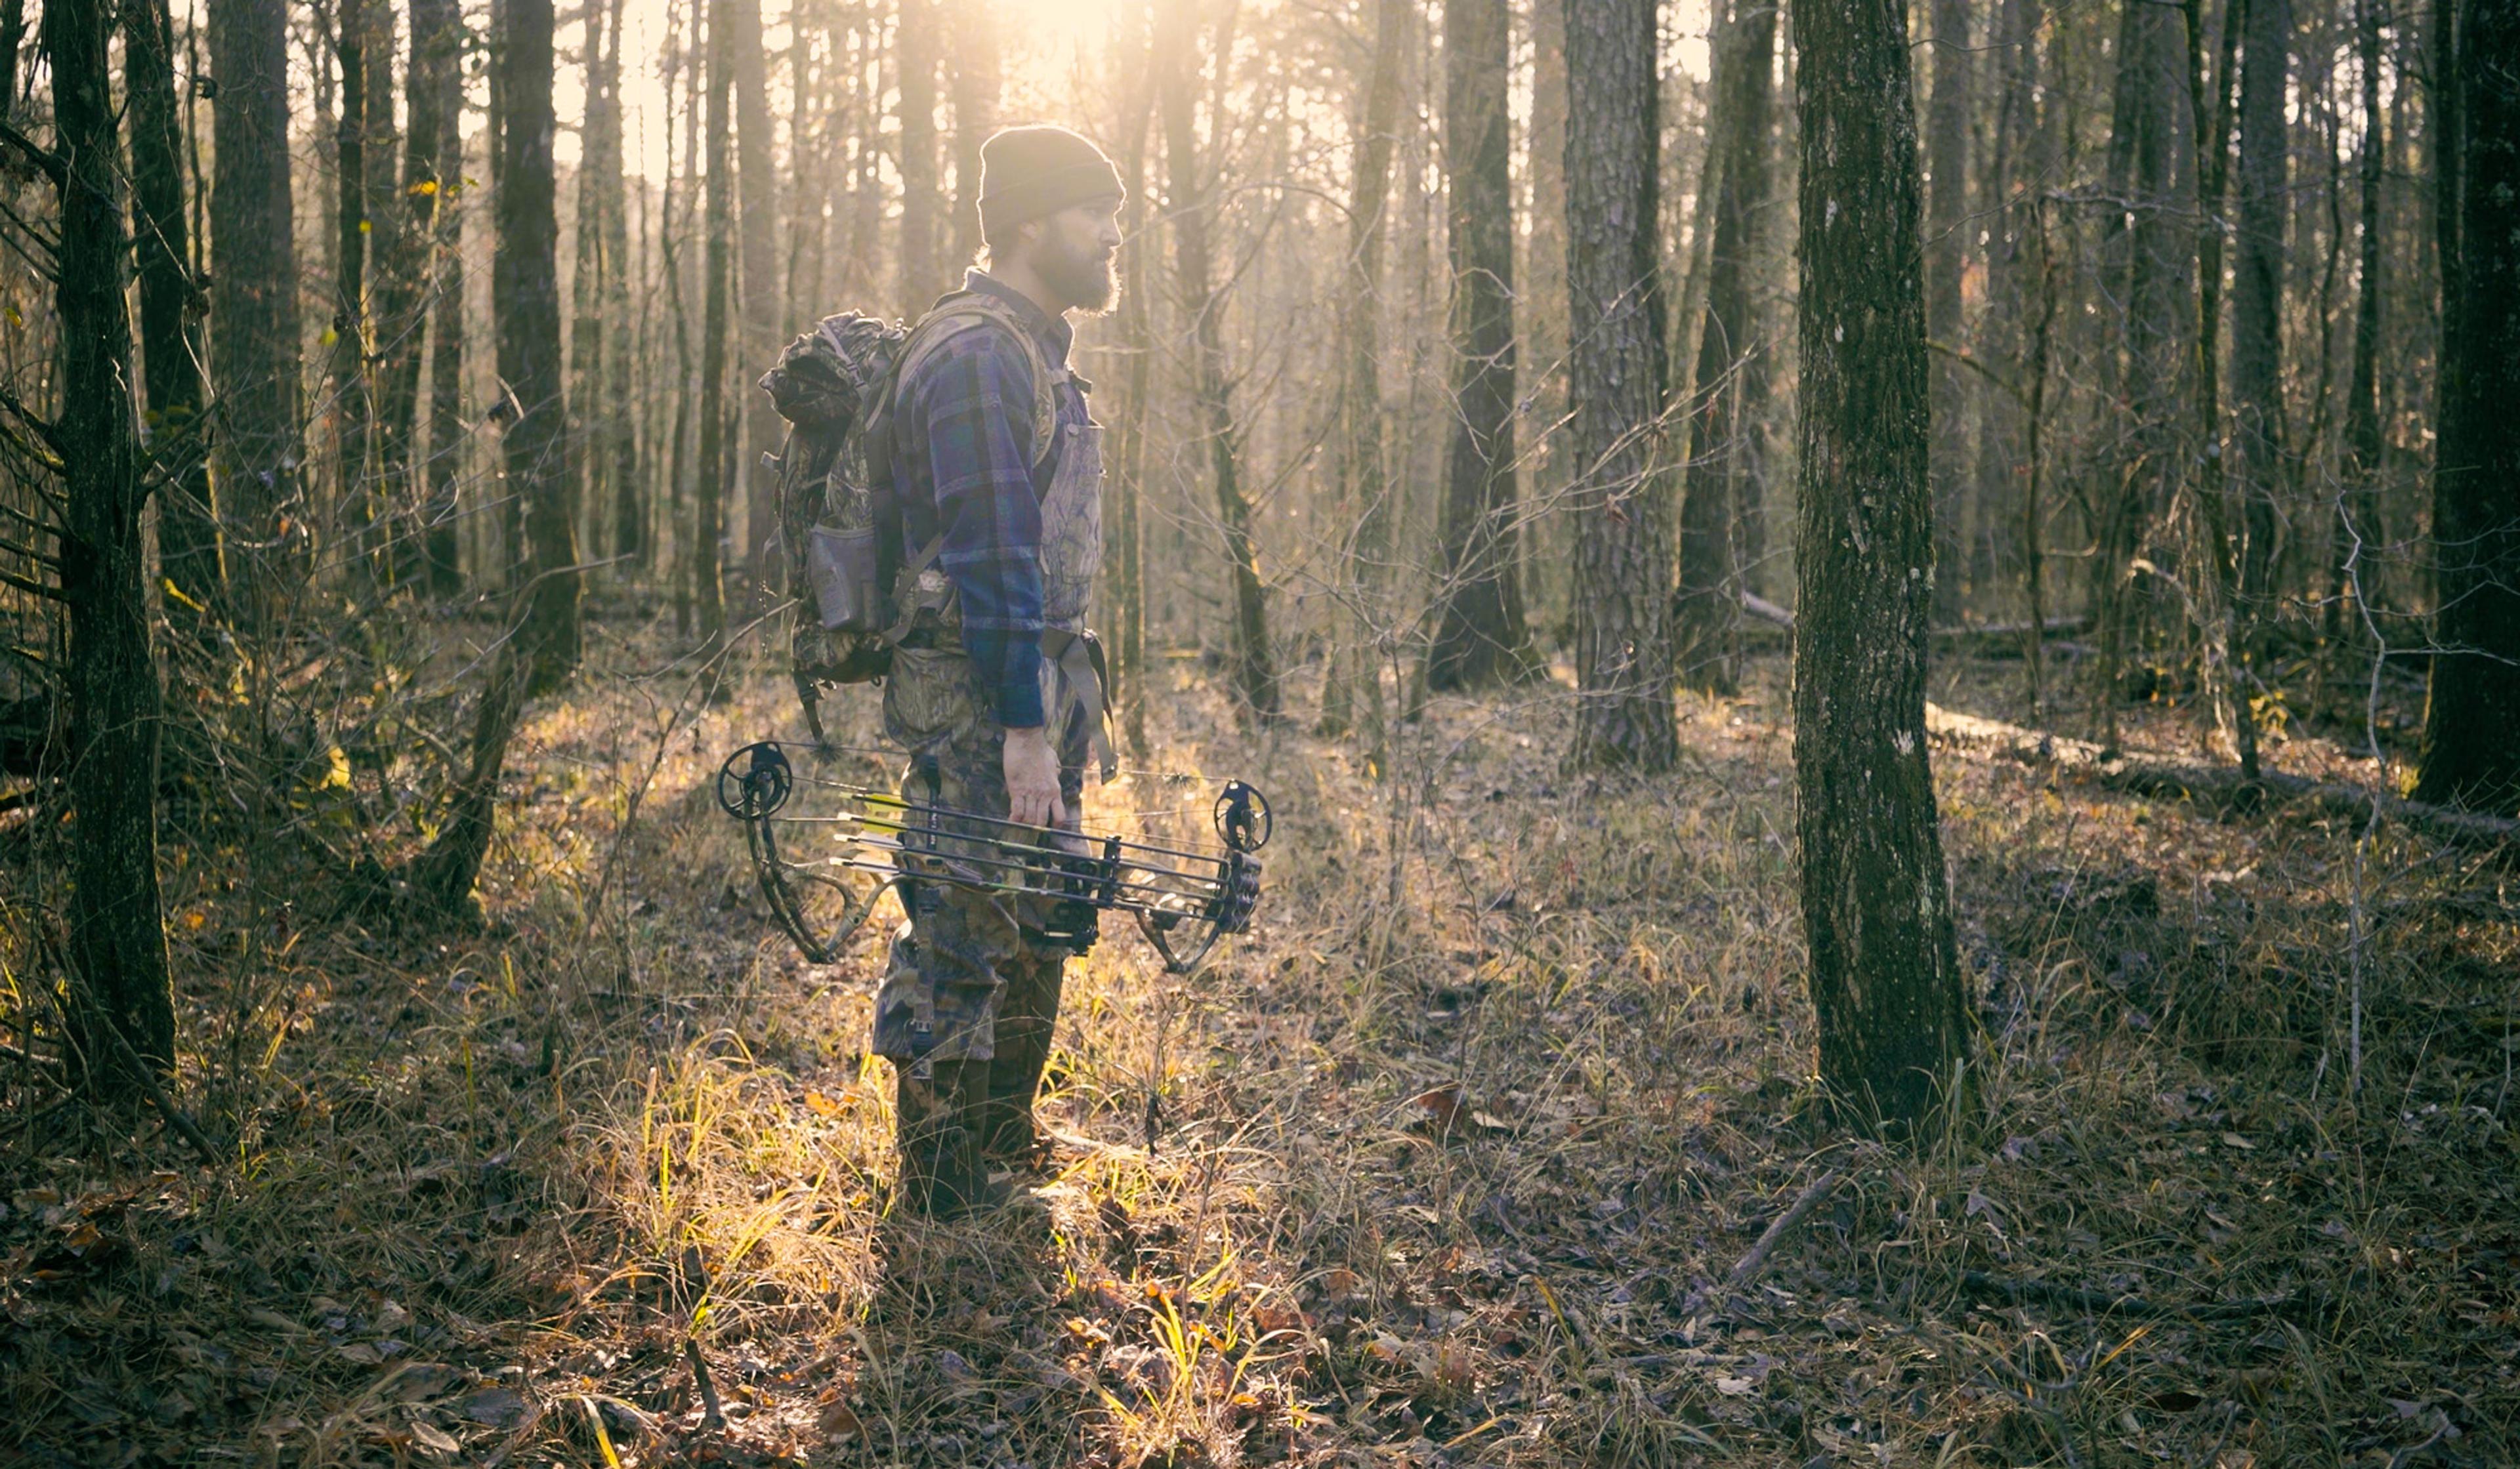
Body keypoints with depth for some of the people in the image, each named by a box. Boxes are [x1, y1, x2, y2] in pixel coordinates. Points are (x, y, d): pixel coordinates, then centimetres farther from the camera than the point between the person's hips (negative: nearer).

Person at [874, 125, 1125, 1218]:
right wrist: (1023, 727, -25)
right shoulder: (976, 356, -16)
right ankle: (942, 1209, 7)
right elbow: (992, 557, -22)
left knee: (1037, 934, 18)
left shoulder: (1031, 353, 18)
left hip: (1036, 694, 11)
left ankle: (1003, 1154, 33)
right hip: (982, 712, -11)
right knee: (959, 949, -3)